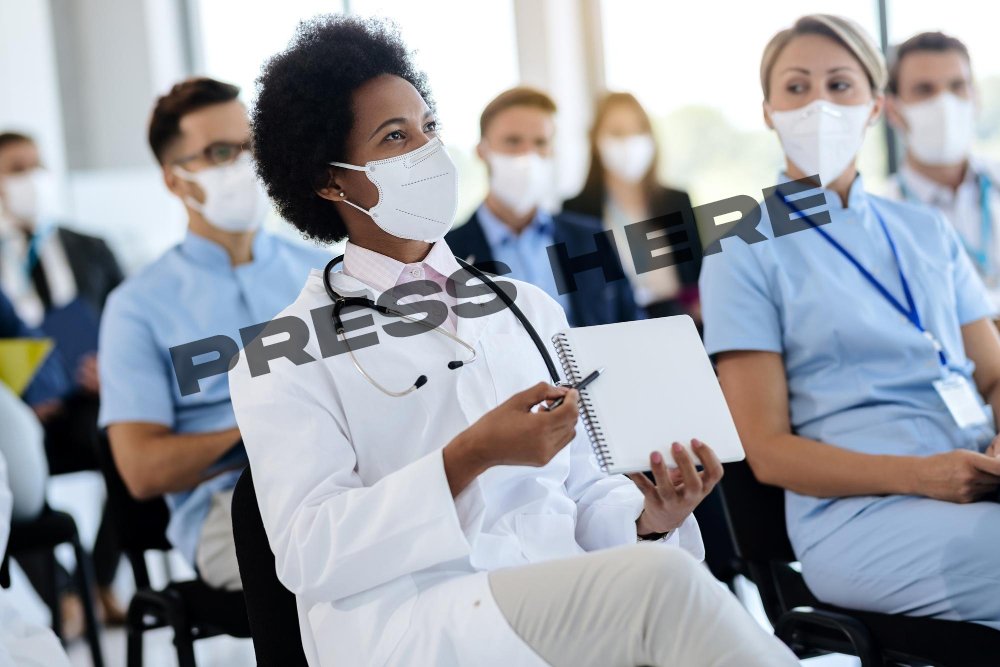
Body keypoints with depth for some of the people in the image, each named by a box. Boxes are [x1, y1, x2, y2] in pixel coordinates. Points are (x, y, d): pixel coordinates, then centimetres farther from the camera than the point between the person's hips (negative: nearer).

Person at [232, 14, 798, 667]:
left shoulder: (529, 308, 20)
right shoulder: (288, 351, 5)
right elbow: (308, 550, -7)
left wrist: (648, 514, -6)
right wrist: (471, 457, -18)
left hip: (570, 609, 5)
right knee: (662, 585, -31)